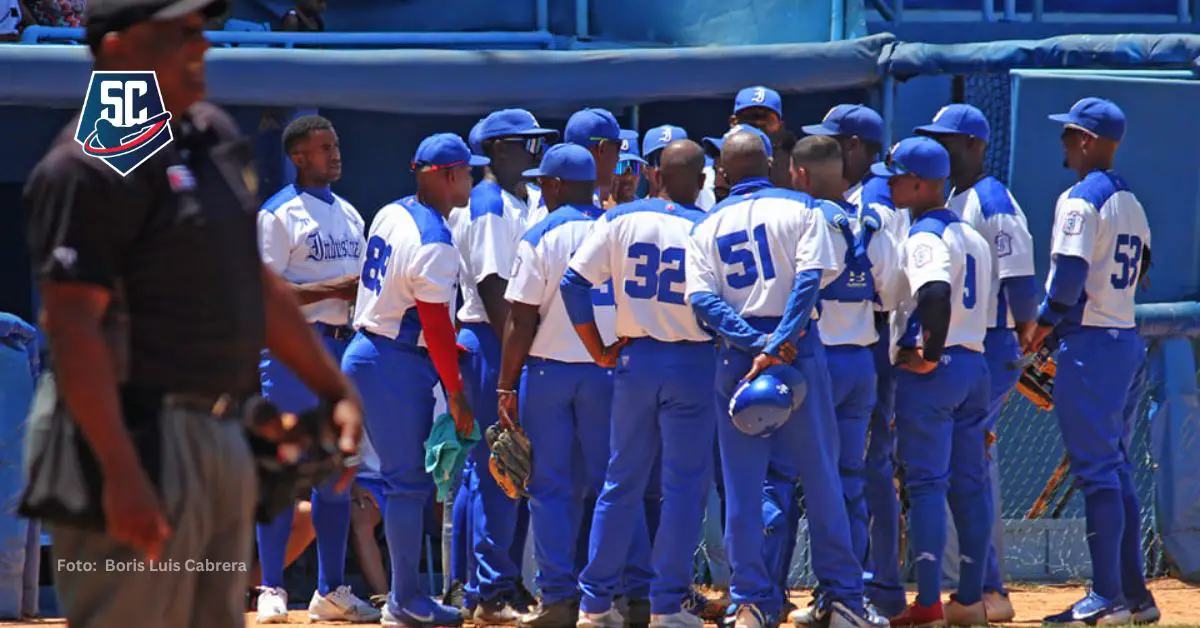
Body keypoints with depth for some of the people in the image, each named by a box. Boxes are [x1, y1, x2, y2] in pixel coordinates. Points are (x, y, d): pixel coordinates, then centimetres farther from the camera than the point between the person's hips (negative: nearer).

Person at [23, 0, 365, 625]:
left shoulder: (214, 136, 14)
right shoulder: (90, 166, -15)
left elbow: (259, 284, 23)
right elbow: (71, 323, -21)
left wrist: (336, 389, 21)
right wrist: (121, 472, -27)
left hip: (224, 439, 9)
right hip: (136, 439, -9)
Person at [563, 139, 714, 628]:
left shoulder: (620, 220, 0)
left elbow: (574, 284, -5)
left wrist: (599, 350, 2)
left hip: (635, 360, 3)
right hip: (692, 363, -3)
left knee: (622, 480, 12)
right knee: (685, 483, 5)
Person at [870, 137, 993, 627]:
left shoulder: (924, 237, -13)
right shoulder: (972, 236, 15)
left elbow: (935, 293, -30)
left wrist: (929, 355, -22)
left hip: (930, 371, -9)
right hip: (975, 365, 9)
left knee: (925, 484, -7)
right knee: (970, 485, 9)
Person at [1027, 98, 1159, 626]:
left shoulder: (1080, 200, -12)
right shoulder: (1131, 203, 15)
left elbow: (1070, 275, -21)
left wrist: (1043, 325, -6)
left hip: (1090, 344, -9)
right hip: (1129, 343, 9)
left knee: (1097, 470, -9)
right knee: (1117, 470, 13)